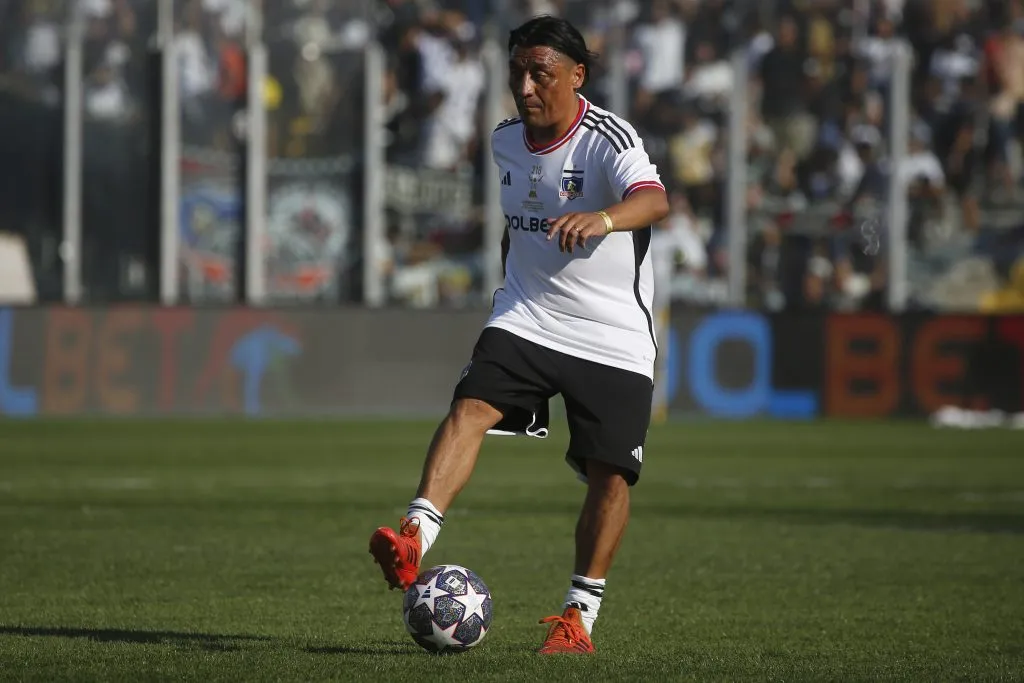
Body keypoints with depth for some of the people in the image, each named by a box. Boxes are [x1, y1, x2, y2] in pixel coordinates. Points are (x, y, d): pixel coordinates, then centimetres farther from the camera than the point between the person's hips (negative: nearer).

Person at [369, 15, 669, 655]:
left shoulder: (607, 138, -16)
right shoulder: (507, 141, 6)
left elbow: (654, 199, -36)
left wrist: (603, 219, -56)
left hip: (615, 337, -4)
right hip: (526, 319, 4)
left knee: (610, 474, -4)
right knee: (470, 407, -21)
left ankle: (580, 615, 11)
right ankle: (415, 538, -36)